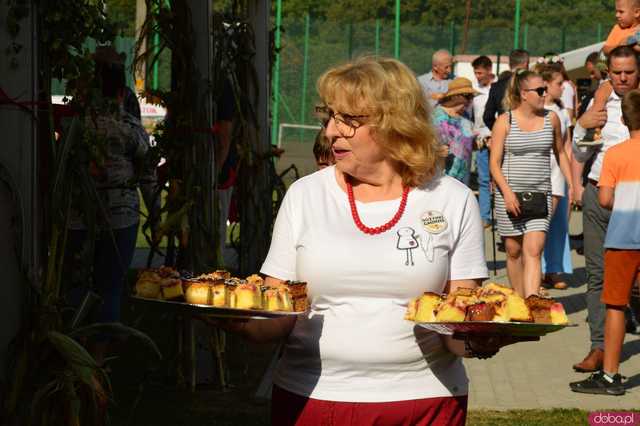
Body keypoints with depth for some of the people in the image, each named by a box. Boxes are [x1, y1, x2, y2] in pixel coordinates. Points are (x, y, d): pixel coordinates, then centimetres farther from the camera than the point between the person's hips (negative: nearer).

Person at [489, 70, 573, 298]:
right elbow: (494, 163, -5)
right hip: (510, 196, -1)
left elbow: (560, 153, 19)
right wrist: (507, 192, -18)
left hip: (540, 194, 1)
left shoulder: (551, 119, 5)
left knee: (533, 251, -12)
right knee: (514, 251, 8)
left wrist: (572, 185, 14)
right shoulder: (505, 121, -4)